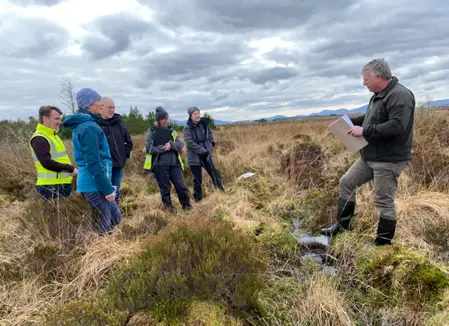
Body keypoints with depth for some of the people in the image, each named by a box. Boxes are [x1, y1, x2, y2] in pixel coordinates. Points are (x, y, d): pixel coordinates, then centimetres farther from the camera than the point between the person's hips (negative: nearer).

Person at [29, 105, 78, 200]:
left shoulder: (52, 135, 17)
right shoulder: (39, 139, -14)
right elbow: (47, 163, -25)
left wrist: (72, 168, 7)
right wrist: (71, 169, -21)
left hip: (62, 184, 10)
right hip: (51, 186, -10)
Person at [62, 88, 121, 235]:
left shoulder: (81, 124, 15)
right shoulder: (89, 127, -17)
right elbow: (93, 163, -22)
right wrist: (107, 188, -18)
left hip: (91, 182, 10)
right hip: (95, 184, -10)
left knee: (115, 217, 19)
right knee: (103, 228, 1)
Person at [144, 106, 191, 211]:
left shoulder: (172, 131, 12)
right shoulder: (151, 132, -1)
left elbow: (181, 145, 4)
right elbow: (149, 148, -10)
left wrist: (171, 145, -16)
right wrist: (164, 148, -14)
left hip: (174, 163, 3)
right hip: (160, 165, -3)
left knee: (180, 185, 2)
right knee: (165, 187, 5)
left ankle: (186, 204, 17)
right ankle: (168, 206, 22)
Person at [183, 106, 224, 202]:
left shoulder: (204, 123, 1)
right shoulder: (187, 128, -13)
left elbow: (210, 133, 18)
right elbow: (190, 143, -19)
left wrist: (211, 143, 2)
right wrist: (203, 151, -20)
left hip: (206, 155, 4)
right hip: (194, 157, -4)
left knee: (214, 173, 8)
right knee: (197, 179, 3)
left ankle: (221, 192, 23)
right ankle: (198, 198, 18)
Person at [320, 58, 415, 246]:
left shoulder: (400, 96, -18)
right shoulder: (378, 95, 14)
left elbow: (397, 126, -29)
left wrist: (364, 131, -24)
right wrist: (350, 122, 11)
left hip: (389, 160, -10)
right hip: (369, 157, 10)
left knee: (384, 201, 0)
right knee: (346, 183, 12)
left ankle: (383, 243, 17)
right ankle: (342, 226, 24)